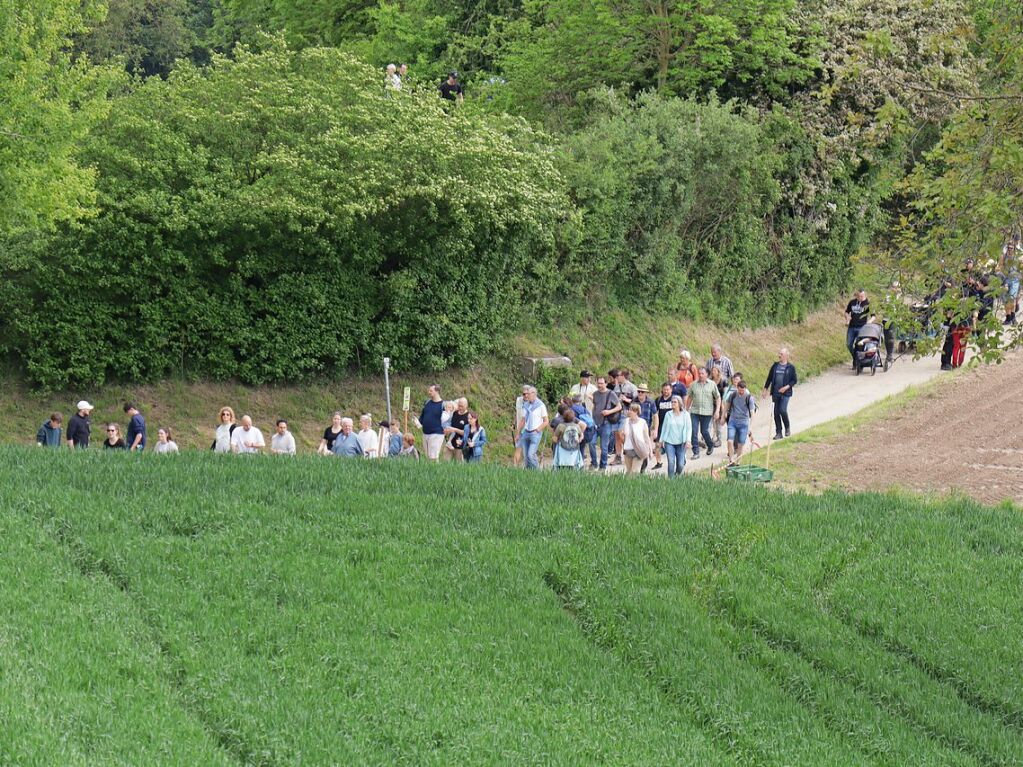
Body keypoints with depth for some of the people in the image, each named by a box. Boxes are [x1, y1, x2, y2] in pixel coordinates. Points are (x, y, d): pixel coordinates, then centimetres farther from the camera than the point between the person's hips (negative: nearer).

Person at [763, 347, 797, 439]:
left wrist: (787, 387, -13)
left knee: (782, 410, -17)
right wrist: (766, 389, 13)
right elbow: (769, 378, 16)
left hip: (785, 393, -4)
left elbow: (794, 380, 1)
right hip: (775, 393, 4)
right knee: (776, 412, 3)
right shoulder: (775, 366, 10)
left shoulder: (791, 367, 0)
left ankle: (787, 428, 6)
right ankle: (778, 432, 11)